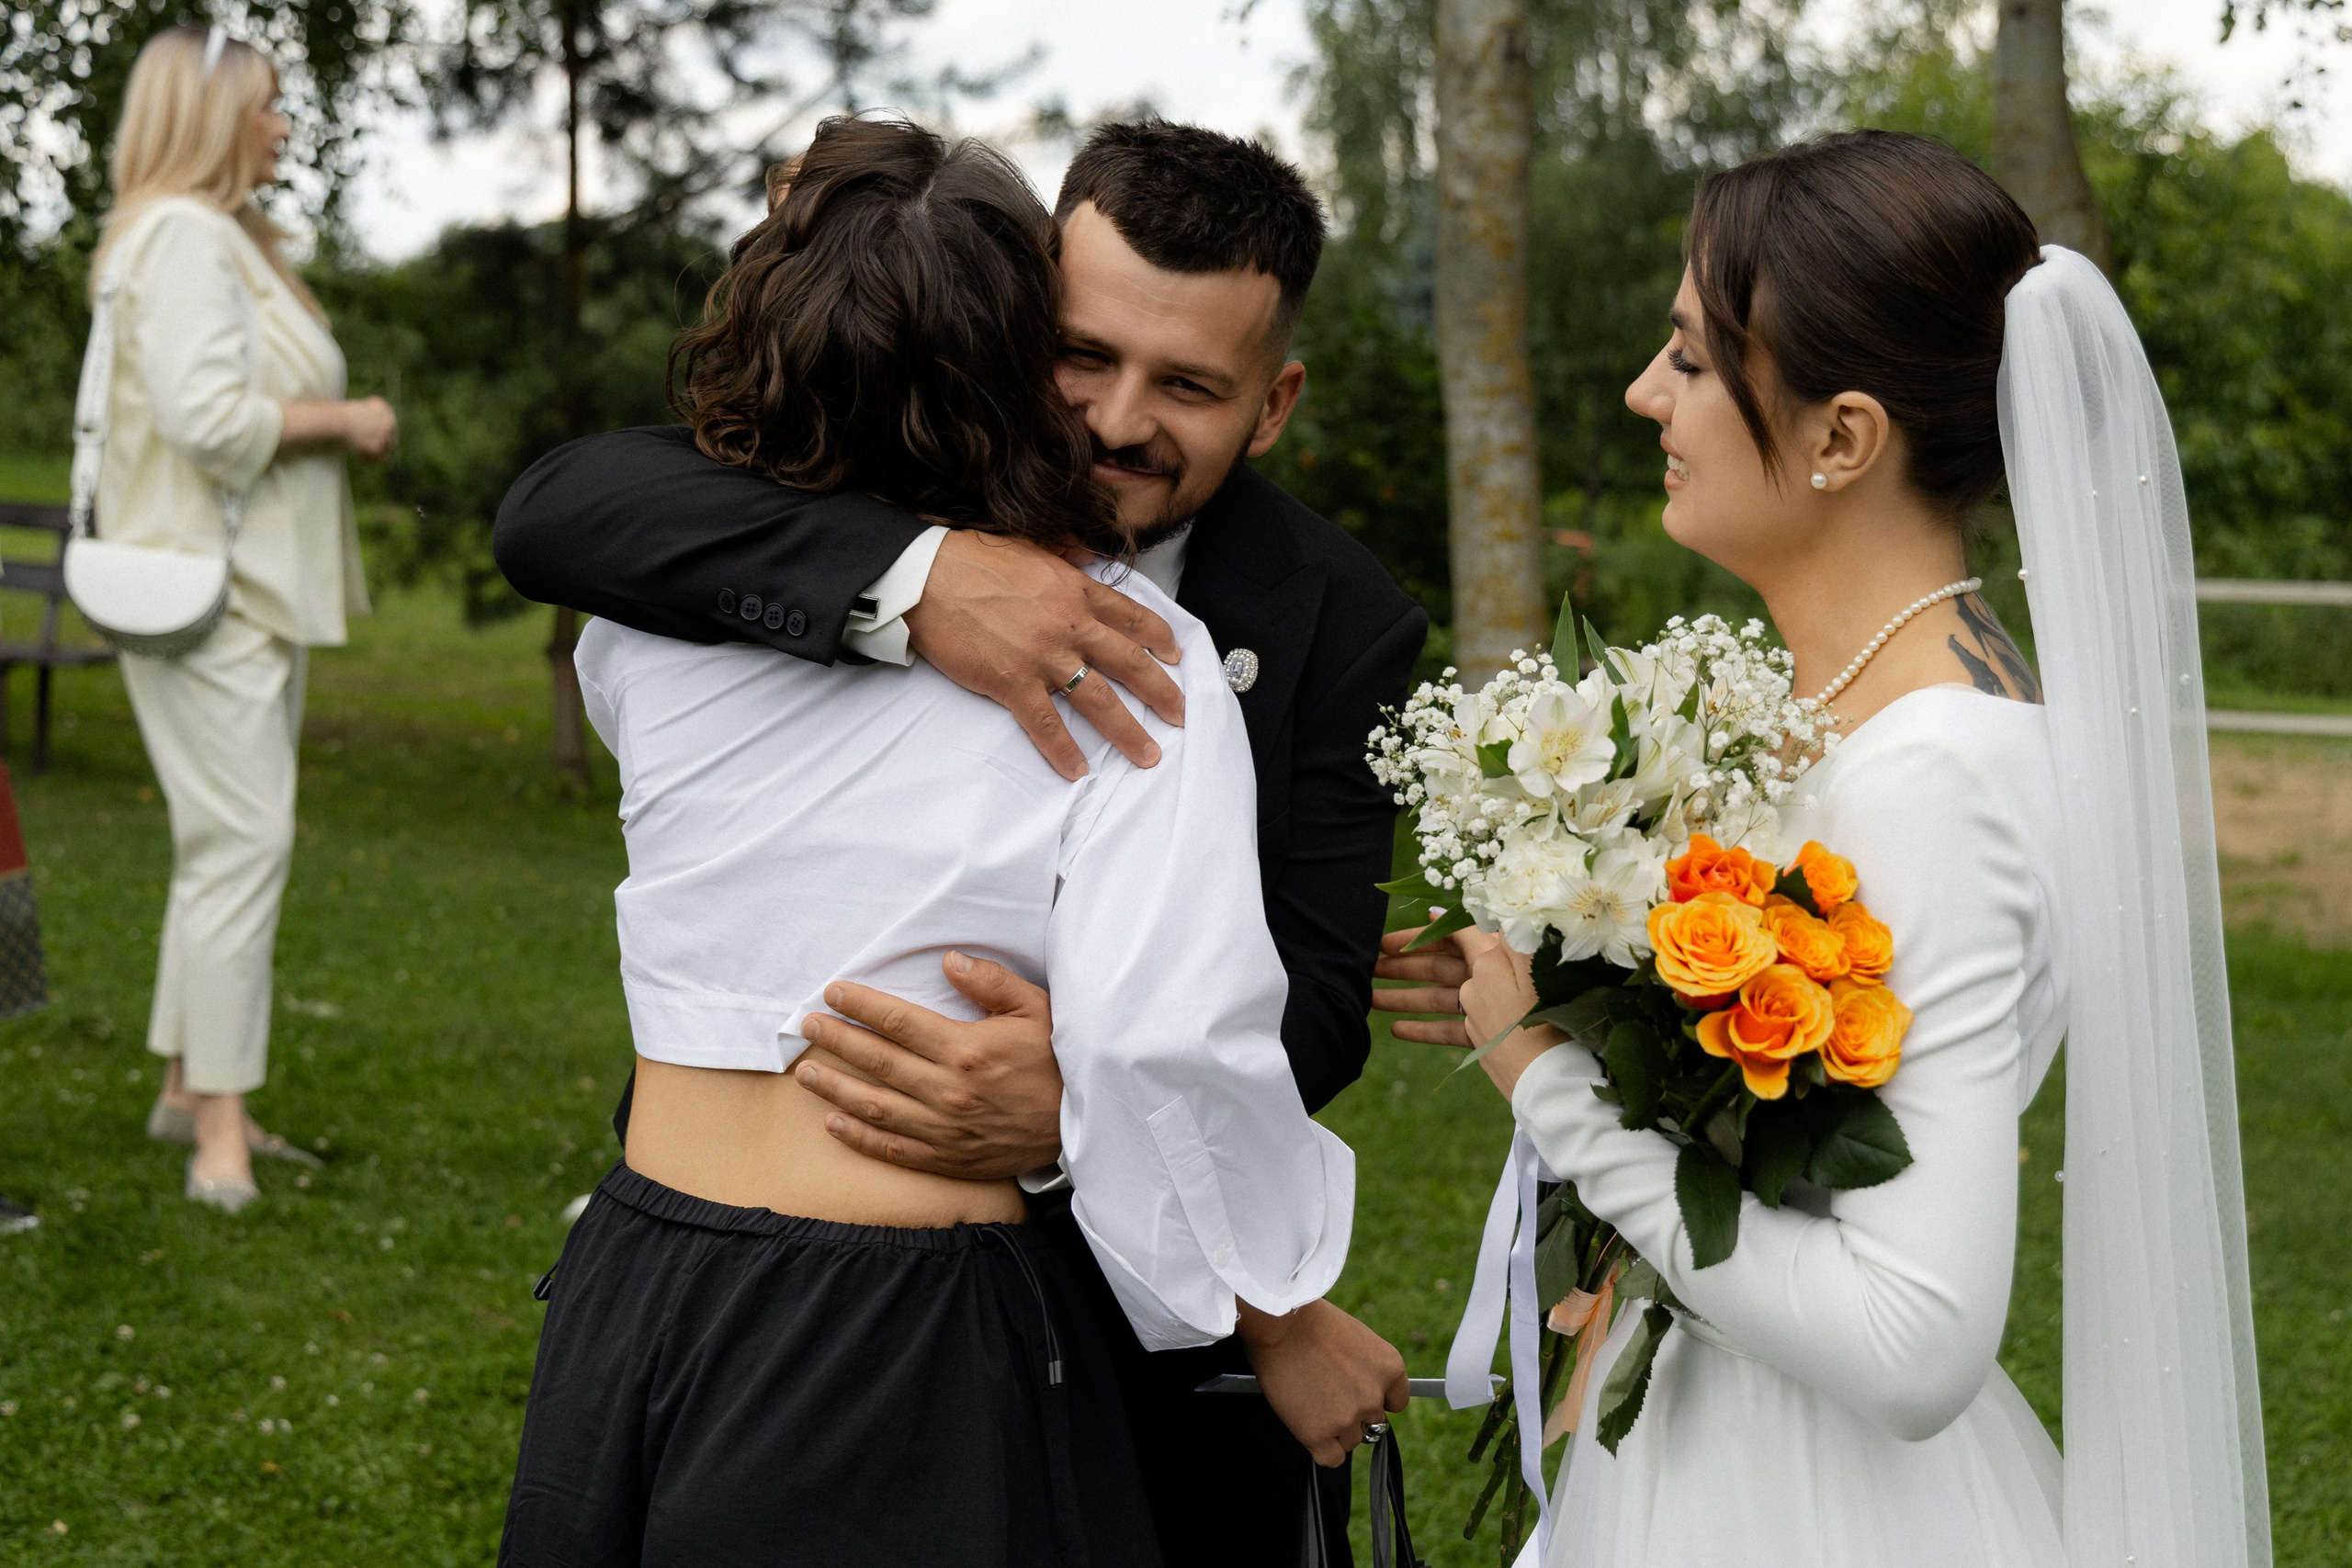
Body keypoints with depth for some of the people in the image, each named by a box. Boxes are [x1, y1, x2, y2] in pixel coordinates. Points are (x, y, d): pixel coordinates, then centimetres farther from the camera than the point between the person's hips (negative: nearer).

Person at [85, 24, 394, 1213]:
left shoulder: (229, 240, 20)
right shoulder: (182, 237, -14)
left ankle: (188, 1090, 22)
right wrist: (343, 419, -14)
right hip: (204, 587, -11)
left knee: (231, 842, 14)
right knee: (241, 840, -13)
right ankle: (219, 1133, -11)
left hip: (256, 585, 11)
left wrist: (332, 424, 13)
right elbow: (206, 413, -24)